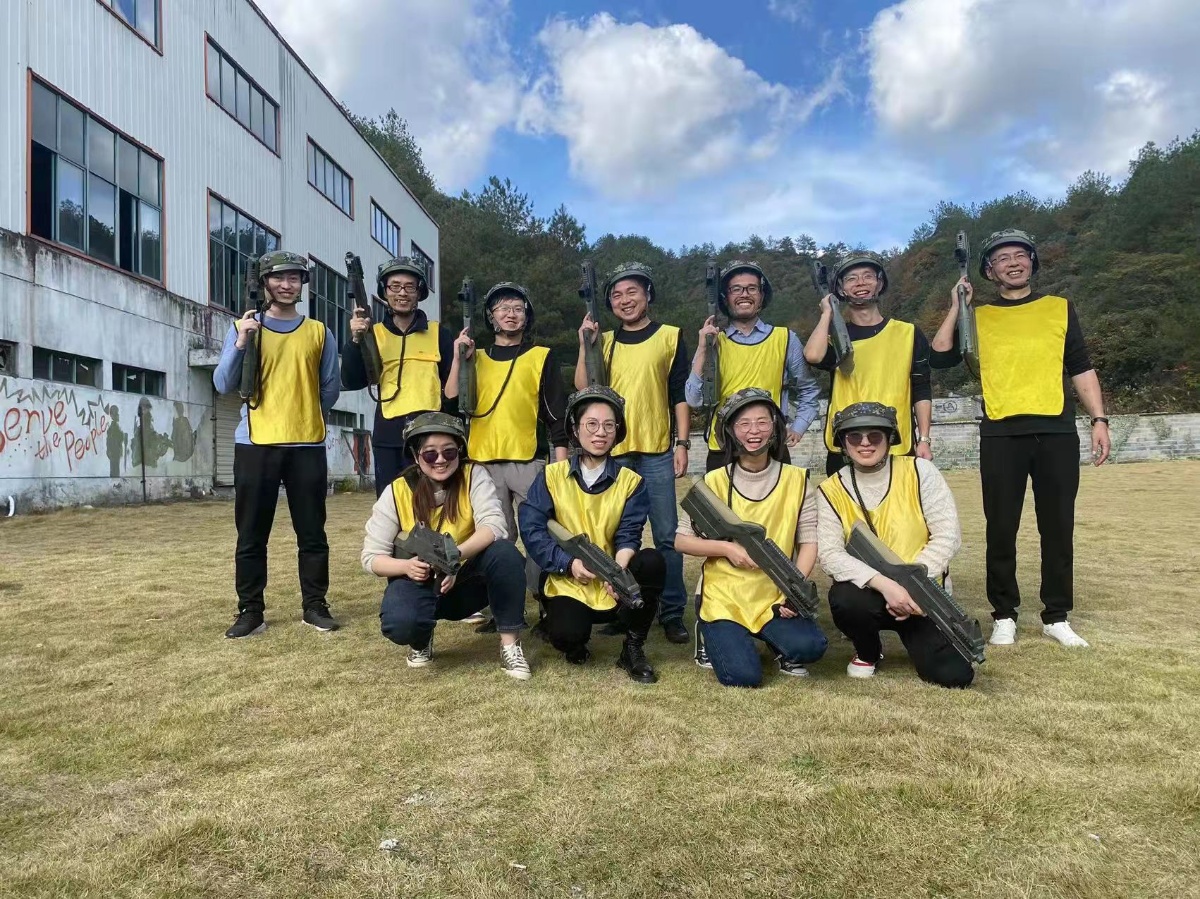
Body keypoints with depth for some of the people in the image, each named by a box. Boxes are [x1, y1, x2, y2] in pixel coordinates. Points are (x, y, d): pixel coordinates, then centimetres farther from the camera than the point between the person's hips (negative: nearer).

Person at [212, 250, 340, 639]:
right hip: (255, 444, 0)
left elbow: (329, 390, 13)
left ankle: (315, 605, 15)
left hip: (307, 445, 1)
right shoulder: (244, 328, 7)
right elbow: (224, 385, -1)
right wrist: (241, 343, -12)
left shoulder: (319, 333, 10)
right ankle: (250, 611, 12)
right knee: (251, 534, 4)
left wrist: (304, 417, 6)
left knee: (312, 532, 5)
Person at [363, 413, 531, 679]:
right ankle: (422, 640, 8)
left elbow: (493, 525, -26)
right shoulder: (397, 491, -11)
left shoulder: (474, 475, -12)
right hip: (419, 580, 0)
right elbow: (371, 556, -9)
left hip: (468, 578, 0)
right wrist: (406, 566, -30)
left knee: (504, 552, -31)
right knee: (398, 624, -32)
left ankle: (510, 644, -16)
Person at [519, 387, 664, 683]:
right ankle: (574, 643, 10)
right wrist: (569, 562, -22)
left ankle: (633, 648, -7)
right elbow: (532, 529, -7)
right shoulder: (551, 476, 1)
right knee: (567, 634, -32)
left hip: (615, 585, 2)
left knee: (652, 562, -29)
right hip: (569, 583, -1)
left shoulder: (631, 481, 4)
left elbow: (629, 535, -7)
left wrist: (619, 568, -28)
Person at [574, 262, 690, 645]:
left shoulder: (670, 336, 4)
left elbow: (681, 395, 2)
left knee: (666, 535, 0)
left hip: (657, 452, -2)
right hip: (612, 451, 2)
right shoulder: (604, 341, 11)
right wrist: (585, 344, -7)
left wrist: (682, 444, -4)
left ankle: (672, 612, 9)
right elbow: (584, 389, 0)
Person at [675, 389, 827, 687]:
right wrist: (726, 548, -16)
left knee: (810, 647, -25)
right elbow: (681, 540, -1)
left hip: (775, 597, 2)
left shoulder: (796, 480, 0)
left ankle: (777, 644, 12)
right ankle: (713, 633, 14)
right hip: (724, 596, -1)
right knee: (743, 675, -19)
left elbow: (809, 541, 1)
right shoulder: (714, 481, -4)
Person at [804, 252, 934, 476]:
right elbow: (813, 356, -16)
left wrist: (923, 440, 0)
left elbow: (921, 392, 9)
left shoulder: (909, 334, 9)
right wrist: (827, 313, -1)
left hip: (899, 451, 0)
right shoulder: (834, 337, 8)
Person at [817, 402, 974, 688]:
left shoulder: (920, 471, -6)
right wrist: (884, 584, -30)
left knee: (955, 674, -18)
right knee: (844, 599, -35)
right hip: (869, 590, 0)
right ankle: (868, 652, 2)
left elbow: (947, 535, -10)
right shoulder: (832, 490, -5)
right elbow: (830, 554, -15)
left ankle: (913, 634, 19)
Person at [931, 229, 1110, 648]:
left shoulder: (1060, 309, 14)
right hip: (1001, 435, -1)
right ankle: (1004, 615, 14)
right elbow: (940, 357, -1)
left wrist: (1099, 419, 3)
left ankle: (1057, 617, 17)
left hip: (1057, 432, 1)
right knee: (1001, 529, 2)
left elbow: (1081, 369, 12)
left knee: (1058, 528, 5)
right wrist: (956, 307, -1)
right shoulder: (977, 317, 11)